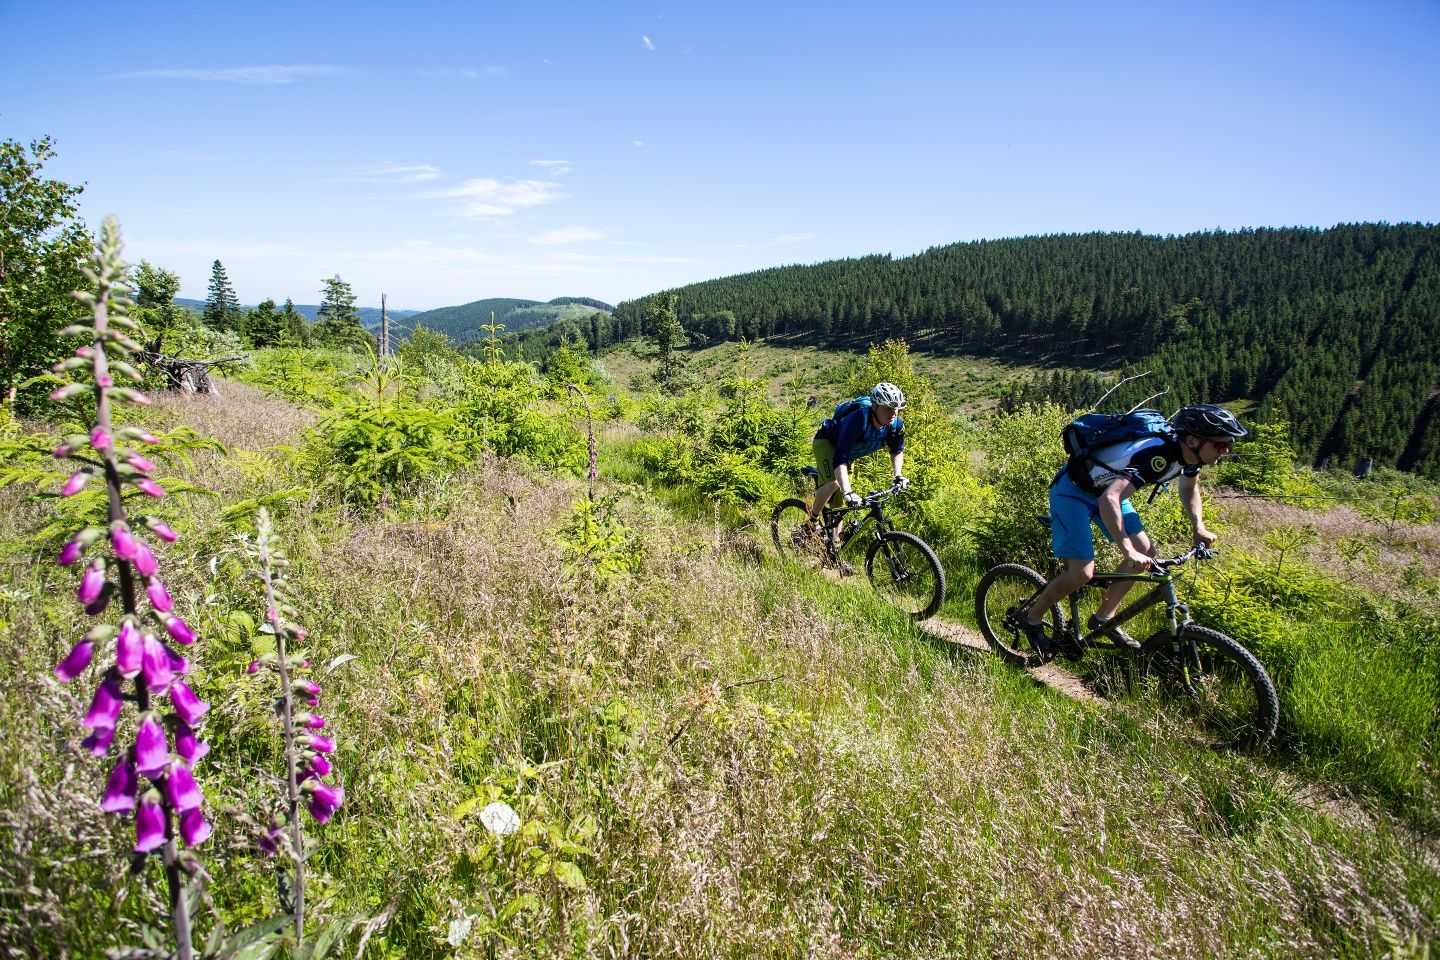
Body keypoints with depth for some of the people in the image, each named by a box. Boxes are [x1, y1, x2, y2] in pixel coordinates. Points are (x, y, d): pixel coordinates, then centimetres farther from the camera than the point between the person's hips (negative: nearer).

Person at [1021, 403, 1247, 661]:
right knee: (1082, 572, -15)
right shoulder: (1156, 455, -35)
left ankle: (1103, 618, 17)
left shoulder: (1189, 454, -8)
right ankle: (1032, 620, 7)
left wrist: (1199, 527, 1)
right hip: (1073, 489, -9)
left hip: (1107, 489, 9)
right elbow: (1109, 500, -46)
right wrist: (1128, 551, -52)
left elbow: (1189, 489, 16)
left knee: (1145, 552, 3)